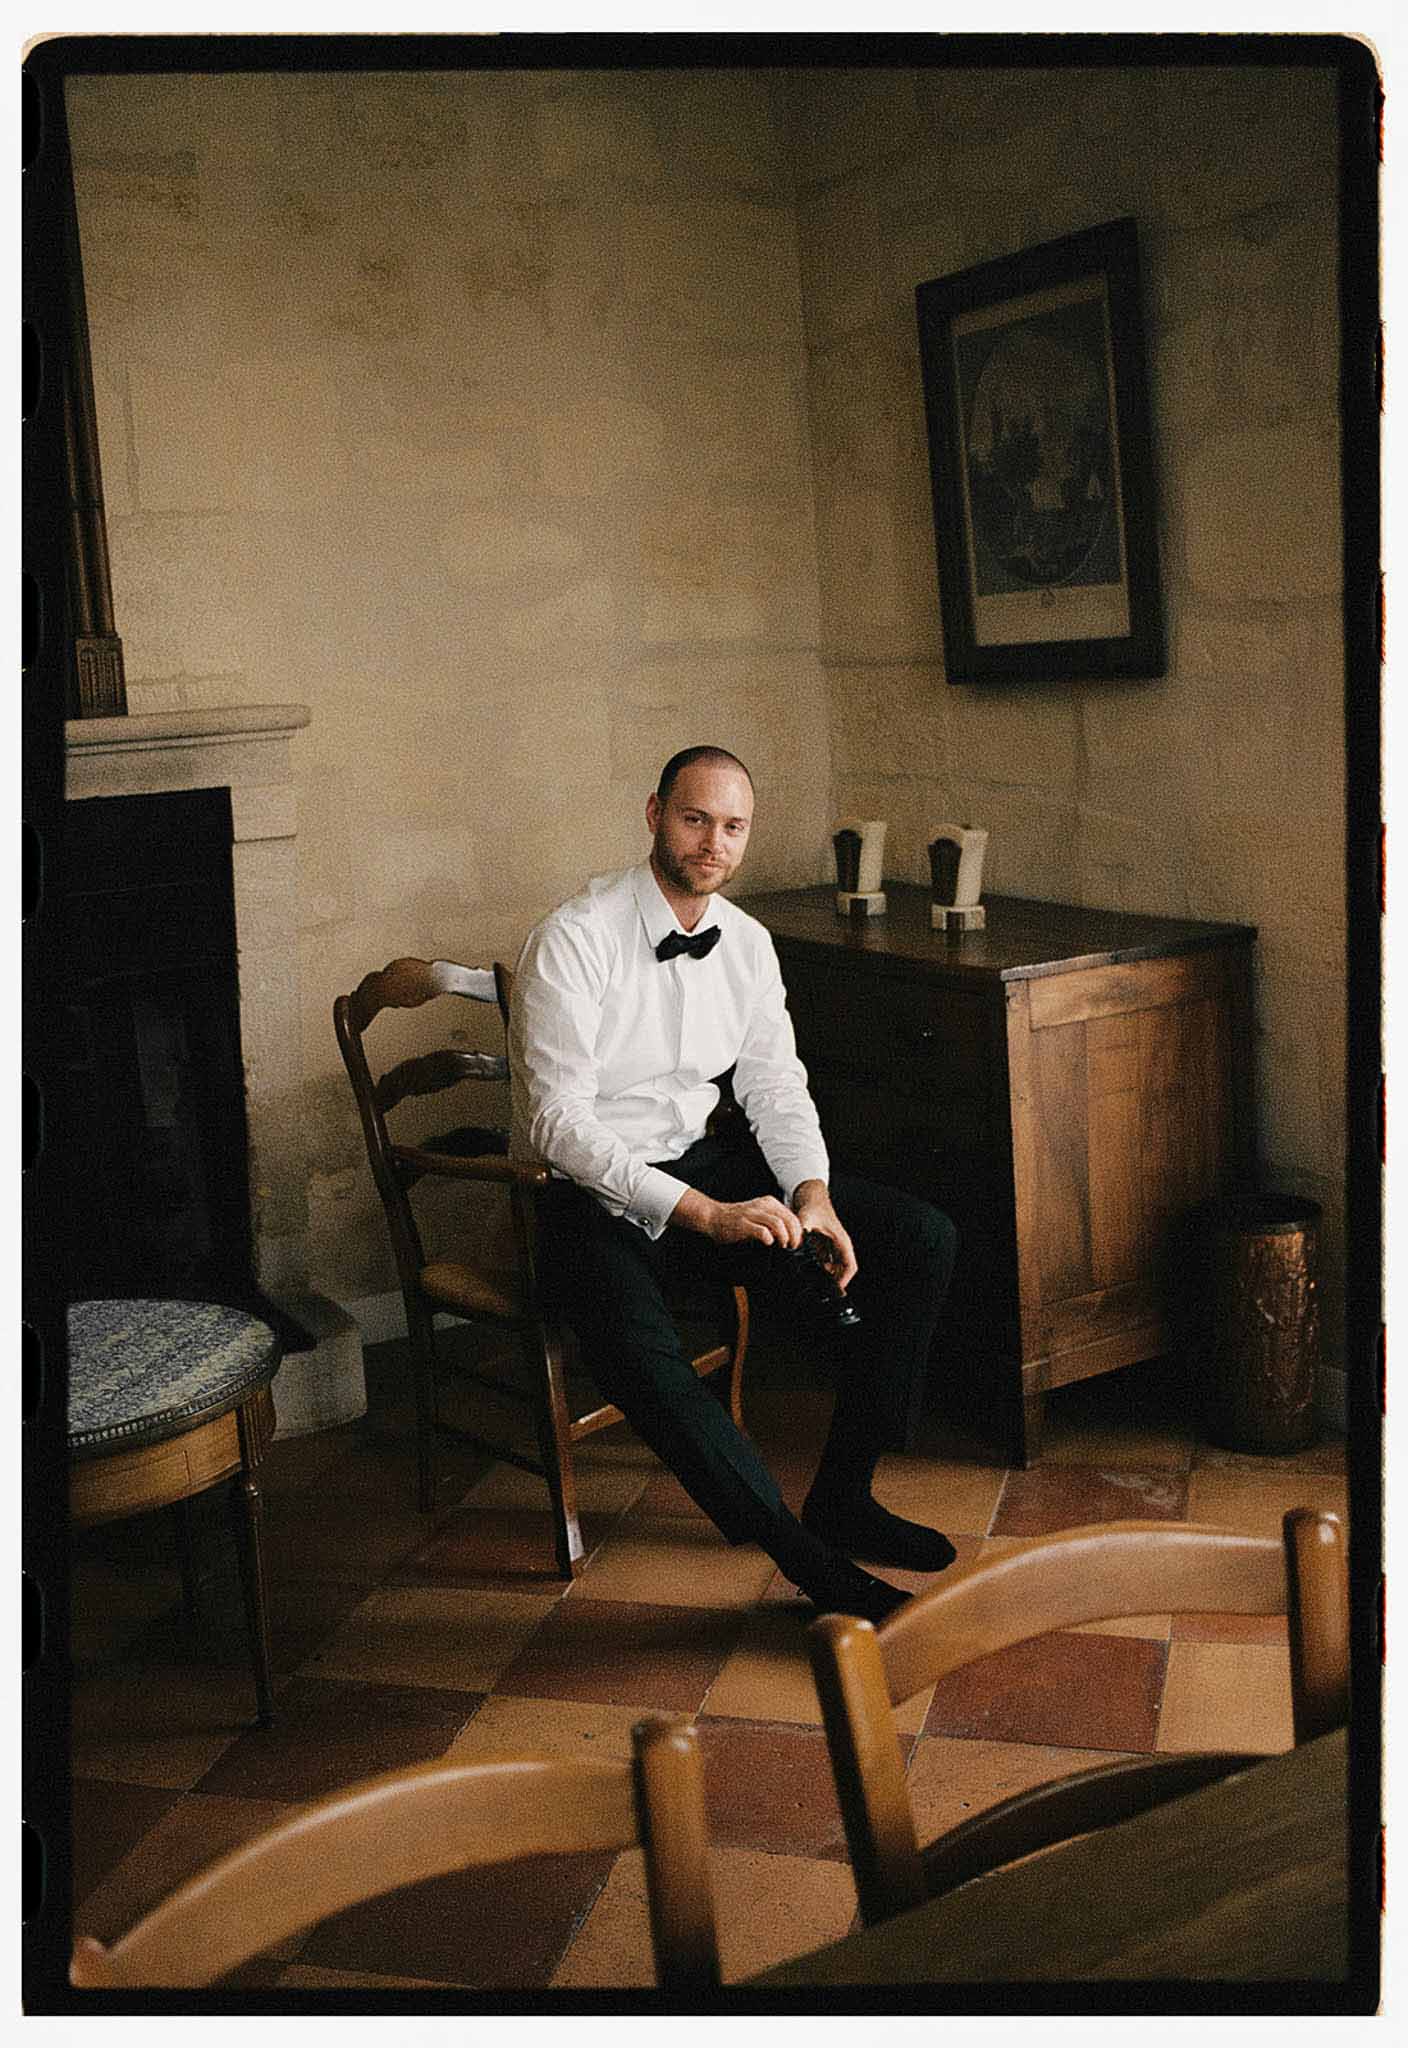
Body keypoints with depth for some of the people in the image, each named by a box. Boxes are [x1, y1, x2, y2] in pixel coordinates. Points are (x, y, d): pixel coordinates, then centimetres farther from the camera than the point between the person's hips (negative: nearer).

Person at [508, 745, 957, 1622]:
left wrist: (814, 1196, -13)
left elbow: (776, 1087, 8)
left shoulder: (747, 942, 4)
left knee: (924, 1239, -8)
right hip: (596, 1192, -6)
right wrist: (705, 1215, -28)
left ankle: (844, 1494, 2)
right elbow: (559, 1122, -21)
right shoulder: (575, 939, -16)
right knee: (637, 1352, -38)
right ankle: (812, 1562, -22)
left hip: (704, 1164, 7)